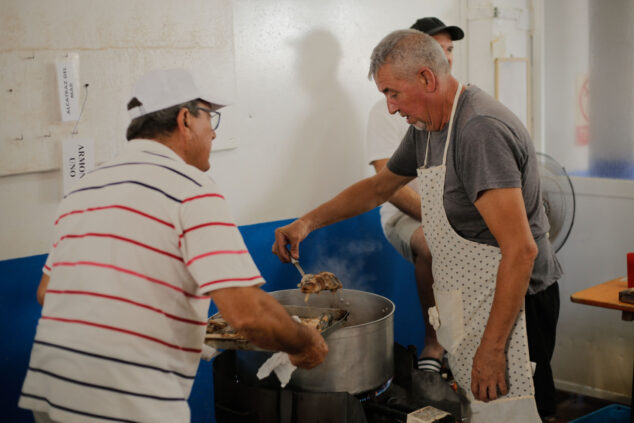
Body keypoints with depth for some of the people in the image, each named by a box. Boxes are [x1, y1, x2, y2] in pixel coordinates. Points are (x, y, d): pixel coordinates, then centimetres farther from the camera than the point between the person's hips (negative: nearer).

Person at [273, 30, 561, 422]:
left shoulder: (480, 130, -22)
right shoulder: (427, 128, 9)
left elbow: (521, 249, -27)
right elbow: (379, 187, 25)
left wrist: (491, 346, -25)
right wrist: (308, 222, 15)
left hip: (509, 303, -9)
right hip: (470, 301, 9)